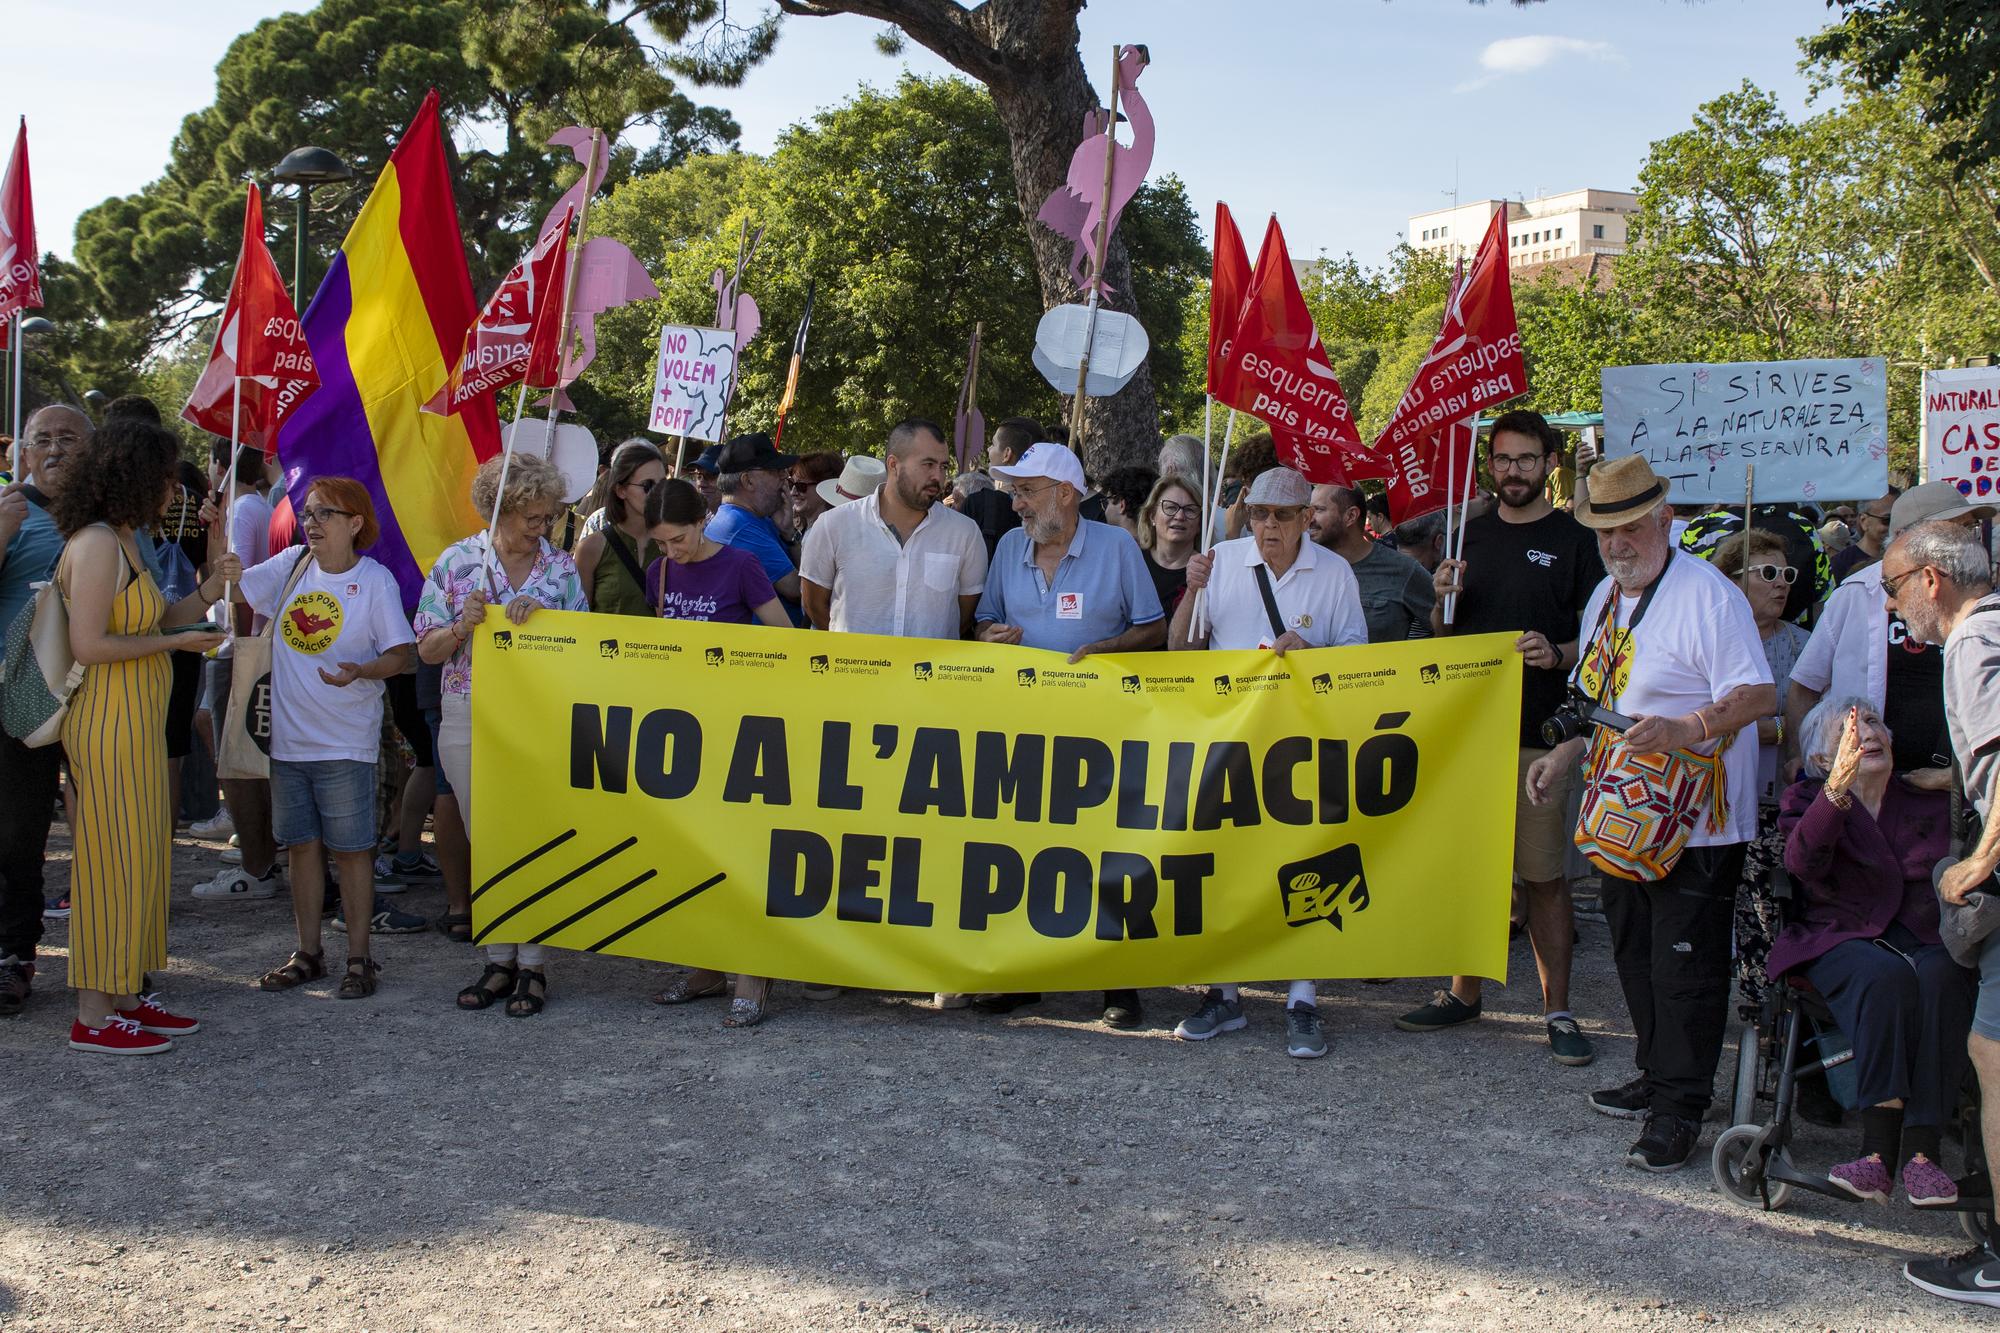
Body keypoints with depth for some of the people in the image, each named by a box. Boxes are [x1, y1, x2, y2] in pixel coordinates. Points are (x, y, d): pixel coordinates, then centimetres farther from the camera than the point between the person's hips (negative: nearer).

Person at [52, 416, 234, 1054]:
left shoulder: (122, 542, 15)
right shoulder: (95, 543, -15)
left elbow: (153, 623, 18)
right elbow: (89, 645, -21)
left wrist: (209, 587, 6)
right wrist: (175, 641, -14)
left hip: (135, 727, 10)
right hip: (109, 726, -10)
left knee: (140, 859, 13)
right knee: (115, 861, -5)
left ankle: (124, 997, 22)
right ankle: (94, 1018, 3)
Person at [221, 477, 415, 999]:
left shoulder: (375, 579, -6)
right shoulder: (291, 568, 7)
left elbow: (400, 652, -7)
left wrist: (360, 672, -26)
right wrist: (218, 528, -3)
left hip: (346, 741, -5)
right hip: (290, 737, 5)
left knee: (351, 850, 0)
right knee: (302, 845, 12)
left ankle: (359, 958, 10)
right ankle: (307, 953, 23)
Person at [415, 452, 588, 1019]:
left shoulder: (561, 567, 3)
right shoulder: (457, 561, 2)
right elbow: (427, 649, 3)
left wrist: (540, 615, -15)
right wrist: (463, 625, -17)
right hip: (468, 717, 1)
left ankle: (532, 965, 7)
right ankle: (498, 961, 18)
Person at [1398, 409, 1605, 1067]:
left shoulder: (1574, 539, 1)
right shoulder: (1472, 534, 13)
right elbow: (1441, 637, 17)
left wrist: (1557, 655, -20)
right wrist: (1442, 599, -4)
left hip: (1539, 732, -4)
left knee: (1544, 876, -2)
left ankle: (1557, 1010, 6)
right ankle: (1466, 990, 23)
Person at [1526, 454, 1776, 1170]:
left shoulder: (1708, 595, -14)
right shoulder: (1605, 597, 13)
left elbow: (1759, 696, -20)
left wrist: (1681, 730, -34)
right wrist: (1565, 753, 12)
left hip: (1695, 825, -8)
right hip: (1622, 816, 8)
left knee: (1685, 969, -4)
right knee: (1635, 956, 16)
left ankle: (1679, 1108, 5)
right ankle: (1658, 1076, 31)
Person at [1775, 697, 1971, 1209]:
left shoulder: (1932, 802, 16)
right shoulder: (1808, 800, 7)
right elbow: (1802, 860, -17)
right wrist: (1837, 789, -35)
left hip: (1924, 937, 2)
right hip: (1841, 939, -2)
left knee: (1940, 975, -33)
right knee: (1887, 975, -35)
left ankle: (1921, 1149, -35)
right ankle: (1879, 1145, -40)